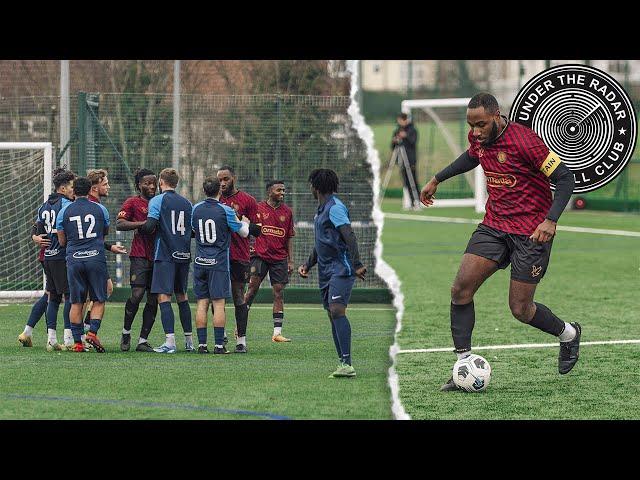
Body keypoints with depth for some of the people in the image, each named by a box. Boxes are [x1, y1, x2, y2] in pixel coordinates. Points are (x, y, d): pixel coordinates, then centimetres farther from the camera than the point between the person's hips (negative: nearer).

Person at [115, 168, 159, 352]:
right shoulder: (132, 202, 1)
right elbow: (119, 224, -9)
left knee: (153, 299, 3)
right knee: (137, 294, -15)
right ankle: (126, 332, 7)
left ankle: (143, 340, 8)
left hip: (157, 256, 6)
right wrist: (143, 223, -16)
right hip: (139, 256, -6)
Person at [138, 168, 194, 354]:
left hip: (165, 255, -6)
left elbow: (150, 226, -15)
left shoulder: (157, 200, -6)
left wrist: (140, 227, 5)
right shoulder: (187, 203, 11)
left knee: (164, 297, -7)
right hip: (184, 255, 6)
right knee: (182, 297, 17)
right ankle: (189, 341, 21)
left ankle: (170, 342, -18)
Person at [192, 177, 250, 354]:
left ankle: (202, 344, 3)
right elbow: (243, 233, 1)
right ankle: (219, 345, -6)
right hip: (219, 263, -4)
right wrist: (245, 223, 22)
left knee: (202, 303, 5)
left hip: (200, 262, 4)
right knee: (218, 303, -3)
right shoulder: (225, 211, -8)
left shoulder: (196, 209, 3)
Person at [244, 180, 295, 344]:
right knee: (252, 289, -7)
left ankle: (277, 332, 1)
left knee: (279, 293, 0)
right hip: (260, 255, -3)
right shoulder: (258, 208, 1)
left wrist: (290, 261, 8)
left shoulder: (287, 212, 10)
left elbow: (289, 238, 12)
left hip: (280, 259, 3)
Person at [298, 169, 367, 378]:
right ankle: (343, 365, 7)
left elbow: (349, 236, -21)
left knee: (337, 311, -21)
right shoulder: (321, 209, 20)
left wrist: (357, 264, -30)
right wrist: (308, 264, 27)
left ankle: (347, 363, -27)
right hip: (326, 271, 10)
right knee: (332, 315, 6)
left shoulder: (334, 207, -11)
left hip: (341, 268, -10)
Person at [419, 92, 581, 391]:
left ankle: (568, 334, 29)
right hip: (494, 226, 6)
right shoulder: (478, 139, 0)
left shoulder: (524, 141, -21)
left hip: (531, 232, -6)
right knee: (460, 289, -10)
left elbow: (565, 178, -18)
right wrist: (437, 180, 30)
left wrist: (551, 220, -29)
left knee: (521, 310, -2)